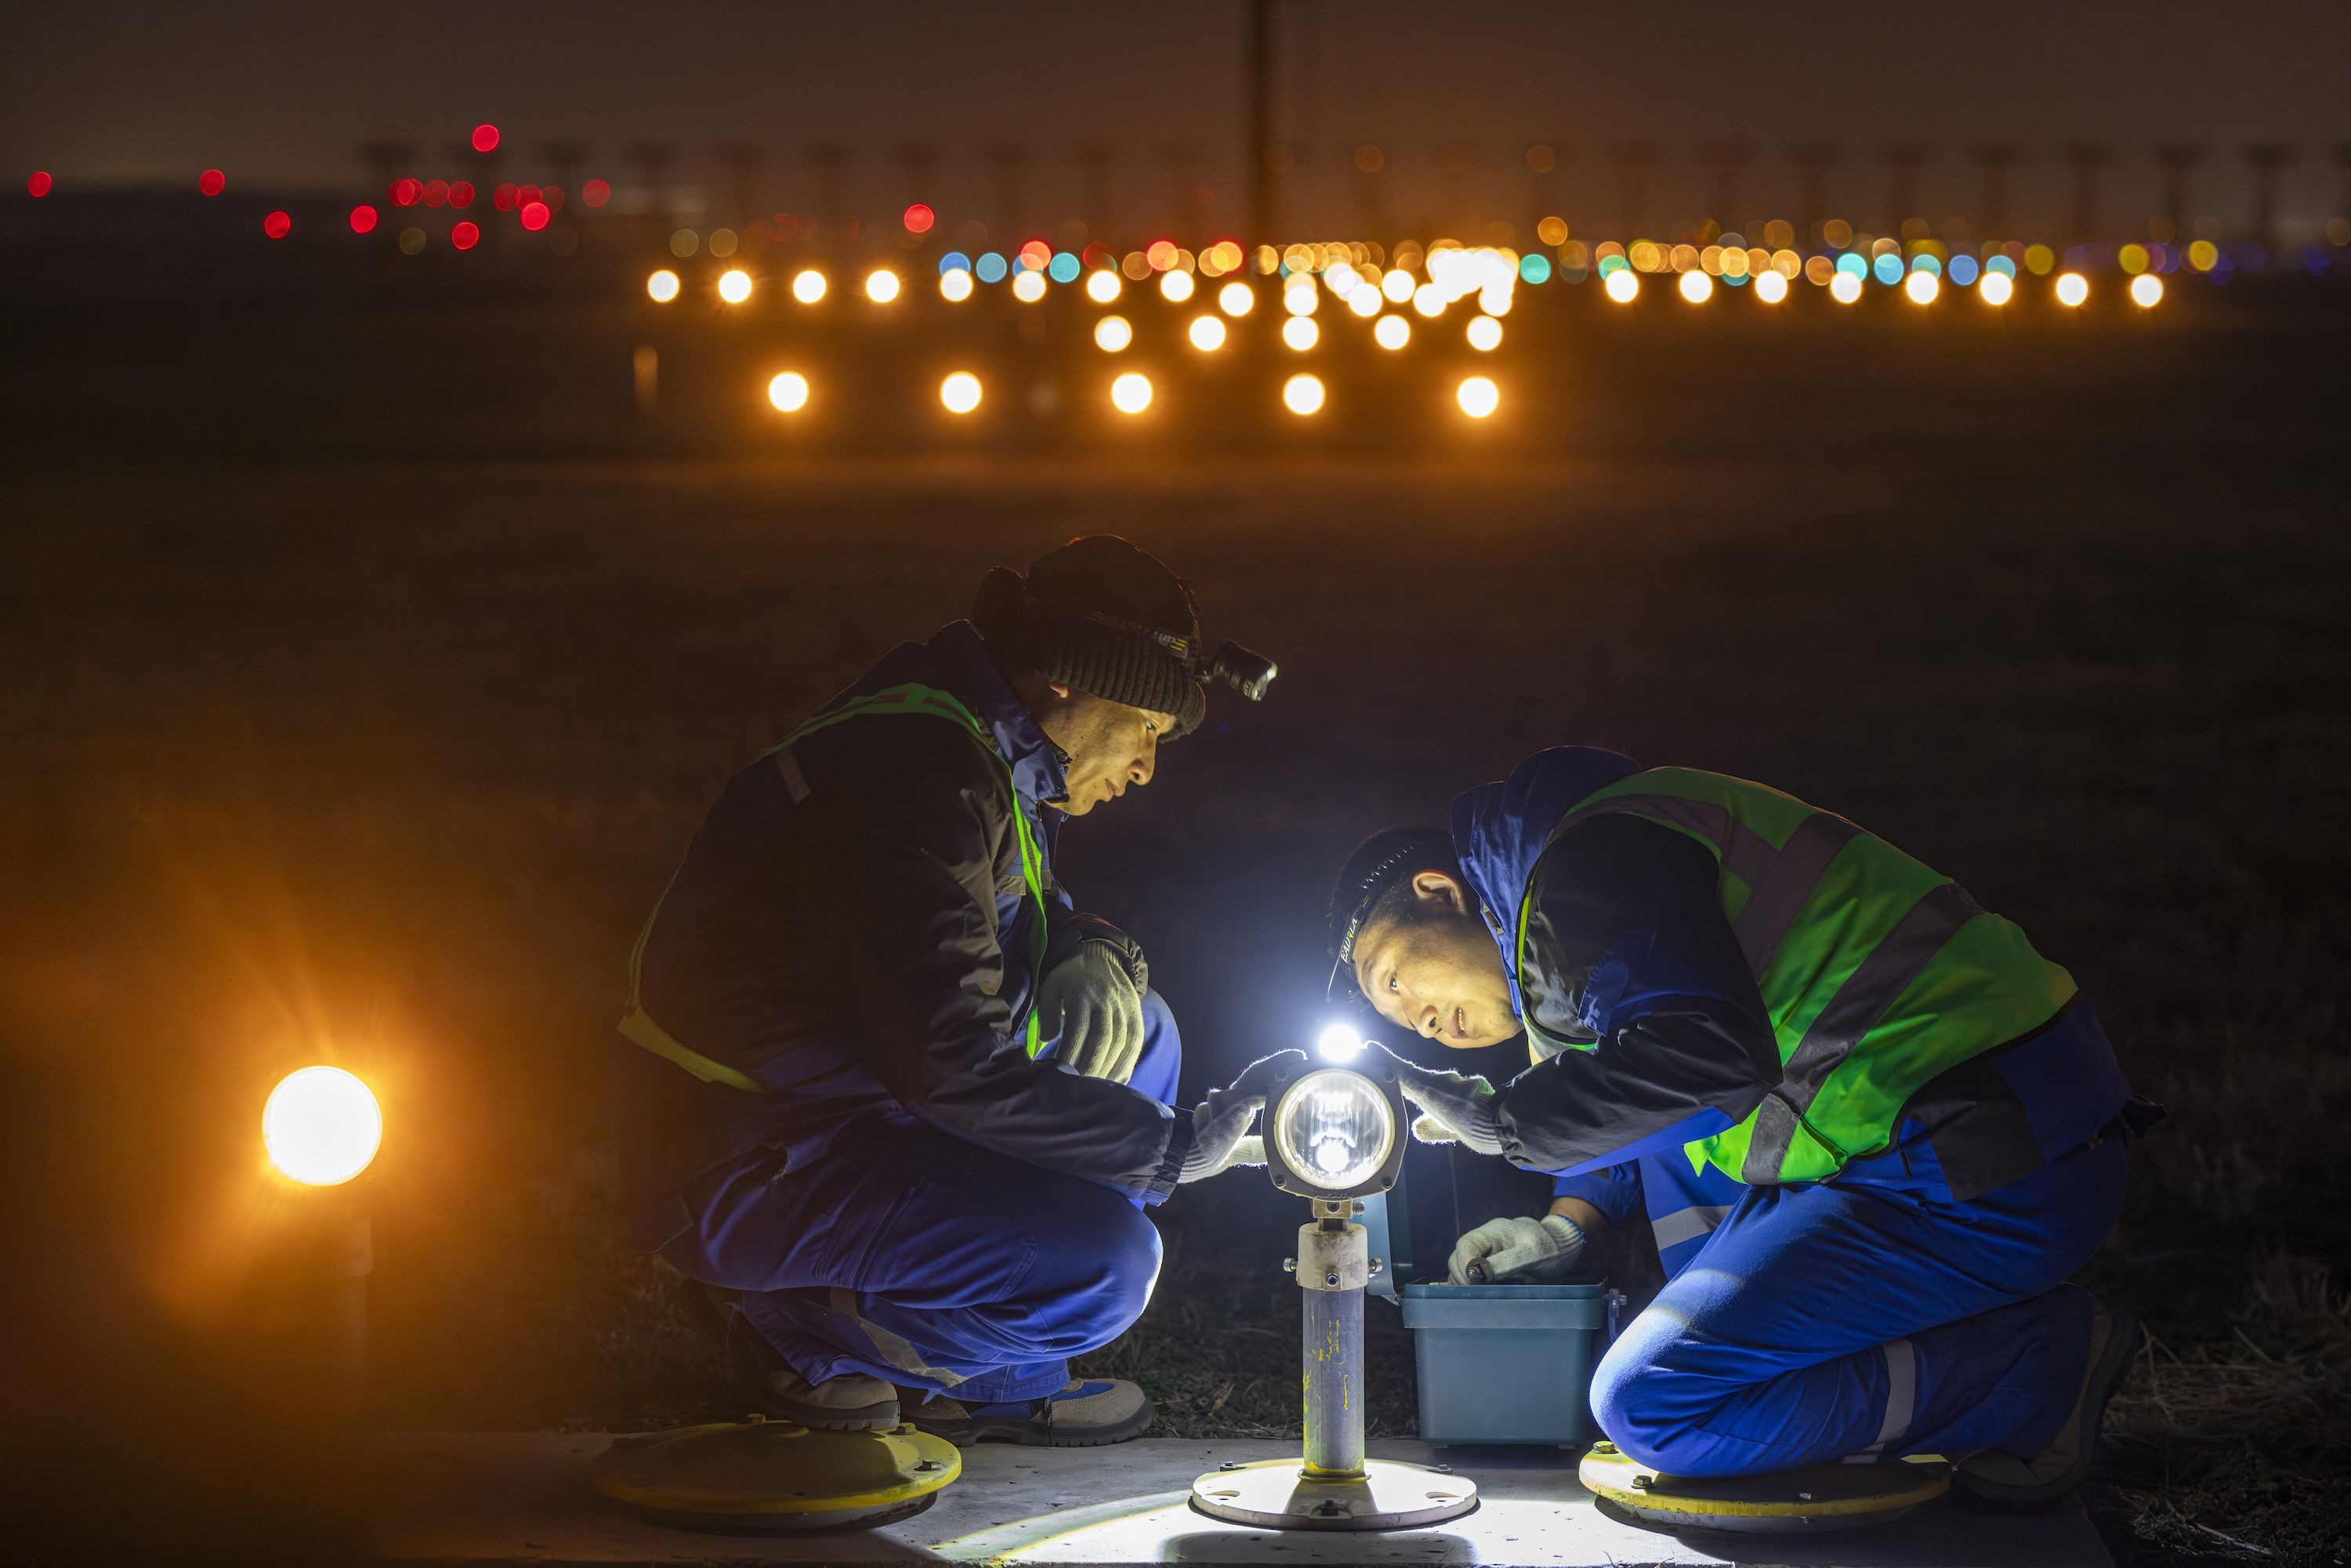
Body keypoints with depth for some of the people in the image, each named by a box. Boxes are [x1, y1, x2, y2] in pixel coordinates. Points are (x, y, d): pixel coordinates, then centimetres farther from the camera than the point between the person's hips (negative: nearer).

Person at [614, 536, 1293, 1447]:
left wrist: (1091, 955, 1)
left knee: (1132, 1033, 14)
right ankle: (822, 1342, -1)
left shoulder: (982, 750, 6)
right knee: (1103, 1262, -22)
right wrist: (1177, 1143, -19)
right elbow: (955, 1068, -28)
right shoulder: (917, 780, -24)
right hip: (739, 1174, -10)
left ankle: (986, 1375, 11)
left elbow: (1021, 908, 25)